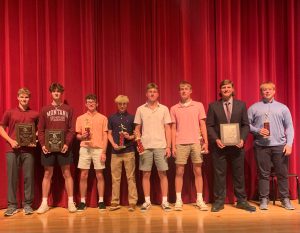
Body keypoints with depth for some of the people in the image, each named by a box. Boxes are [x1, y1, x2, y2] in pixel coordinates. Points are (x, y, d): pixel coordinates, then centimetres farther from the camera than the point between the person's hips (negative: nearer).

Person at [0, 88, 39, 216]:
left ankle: (27, 204, 12)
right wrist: (10, 141, -5)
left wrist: (35, 139, -2)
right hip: (12, 149, 0)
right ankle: (12, 205, 11)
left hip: (28, 150, 0)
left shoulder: (35, 114, 7)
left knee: (28, 177, 2)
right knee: (12, 177, 3)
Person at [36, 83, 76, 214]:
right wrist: (43, 144, -9)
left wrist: (67, 143, -12)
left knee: (67, 173, 3)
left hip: (64, 147, -1)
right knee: (47, 174, 6)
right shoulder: (45, 110, 9)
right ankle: (44, 203, 14)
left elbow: (71, 129, 1)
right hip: (48, 147, 1)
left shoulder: (68, 109, 7)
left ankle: (70, 202, 9)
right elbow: (40, 130, 4)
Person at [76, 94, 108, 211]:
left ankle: (101, 201, 11)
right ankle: (82, 202, 11)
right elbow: (77, 135, 12)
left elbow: (105, 136, 2)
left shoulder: (102, 118, 5)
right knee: (83, 175, 2)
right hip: (85, 149, 1)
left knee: (99, 175, 3)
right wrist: (82, 136, -12)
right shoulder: (80, 118, 9)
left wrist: (104, 152, -5)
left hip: (98, 149, -1)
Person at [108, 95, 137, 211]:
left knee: (131, 178, 1)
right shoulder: (112, 118, 9)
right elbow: (109, 134, 10)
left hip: (129, 151, -1)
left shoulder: (132, 117, 7)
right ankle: (115, 202, 13)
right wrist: (113, 144, -7)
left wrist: (130, 137, -11)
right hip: (115, 152, 1)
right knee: (115, 178, 5)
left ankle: (132, 202, 7)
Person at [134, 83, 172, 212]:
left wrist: (168, 146, -3)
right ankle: (147, 201, 14)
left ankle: (165, 201, 11)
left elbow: (167, 129, 4)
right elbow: (137, 129, 9)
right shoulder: (140, 109, 7)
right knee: (146, 174, 5)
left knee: (162, 173, 2)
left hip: (160, 146, 0)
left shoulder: (164, 109, 5)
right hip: (145, 147, 1)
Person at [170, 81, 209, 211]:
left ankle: (200, 200, 12)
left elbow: (202, 125, 6)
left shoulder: (198, 105, 7)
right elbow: (173, 129, 7)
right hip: (180, 144, 0)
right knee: (179, 172, 2)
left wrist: (206, 142, -1)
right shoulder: (174, 109, 8)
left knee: (198, 172, 4)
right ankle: (178, 200, 10)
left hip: (196, 143, 0)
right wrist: (173, 146, 0)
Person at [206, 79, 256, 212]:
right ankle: (219, 201, 14)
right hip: (219, 145, -1)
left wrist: (242, 139, -9)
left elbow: (246, 125, 6)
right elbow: (209, 126, 1)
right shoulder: (213, 106, 4)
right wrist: (216, 140, -13)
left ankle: (241, 201, 20)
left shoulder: (241, 104, 8)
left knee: (239, 174, 8)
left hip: (237, 145, 1)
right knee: (219, 174, 4)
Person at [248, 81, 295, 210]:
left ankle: (285, 199, 16)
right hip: (261, 146, -1)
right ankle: (264, 199, 12)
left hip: (280, 146, 1)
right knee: (263, 174, 4)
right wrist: (258, 131, -13)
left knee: (282, 174, 5)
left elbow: (289, 127, 6)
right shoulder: (254, 108, 7)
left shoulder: (283, 107, 10)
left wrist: (289, 144, -4)